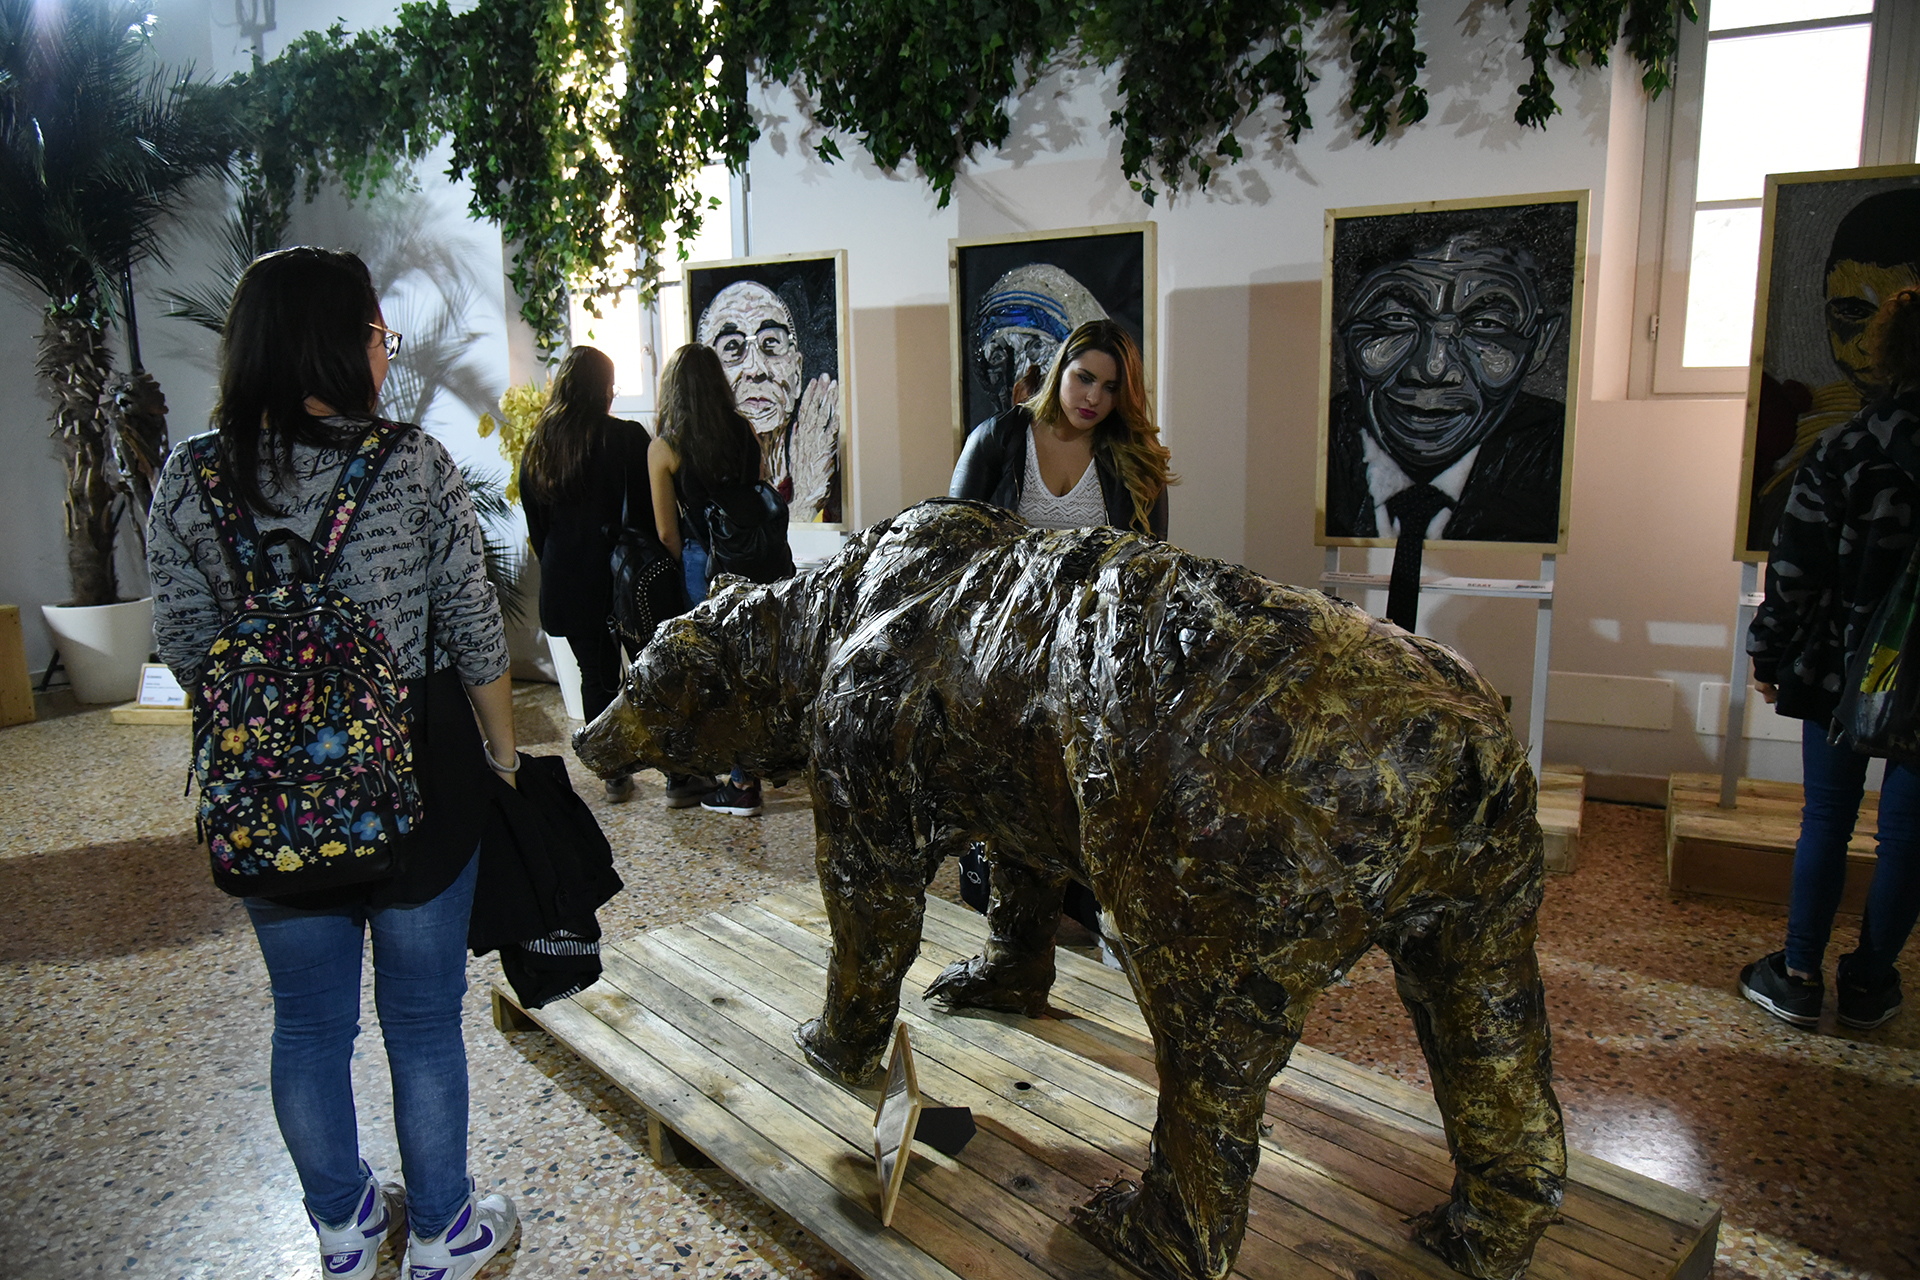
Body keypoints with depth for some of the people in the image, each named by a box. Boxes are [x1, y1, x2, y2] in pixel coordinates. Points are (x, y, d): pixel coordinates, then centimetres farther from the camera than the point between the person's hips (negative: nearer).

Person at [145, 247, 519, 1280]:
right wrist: (505, 757, 4)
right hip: (420, 777, -2)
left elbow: (185, 651, -1)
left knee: (309, 1023, 21)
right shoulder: (415, 462, -14)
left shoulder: (189, 480, -6)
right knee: (422, 1021, 15)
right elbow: (475, 635, -10)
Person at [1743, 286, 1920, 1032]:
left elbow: (1796, 564, -7)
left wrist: (1769, 652, 4)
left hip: (1841, 665, -1)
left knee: (1826, 821, 9)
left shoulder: (1842, 451, -8)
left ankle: (1800, 977, 16)